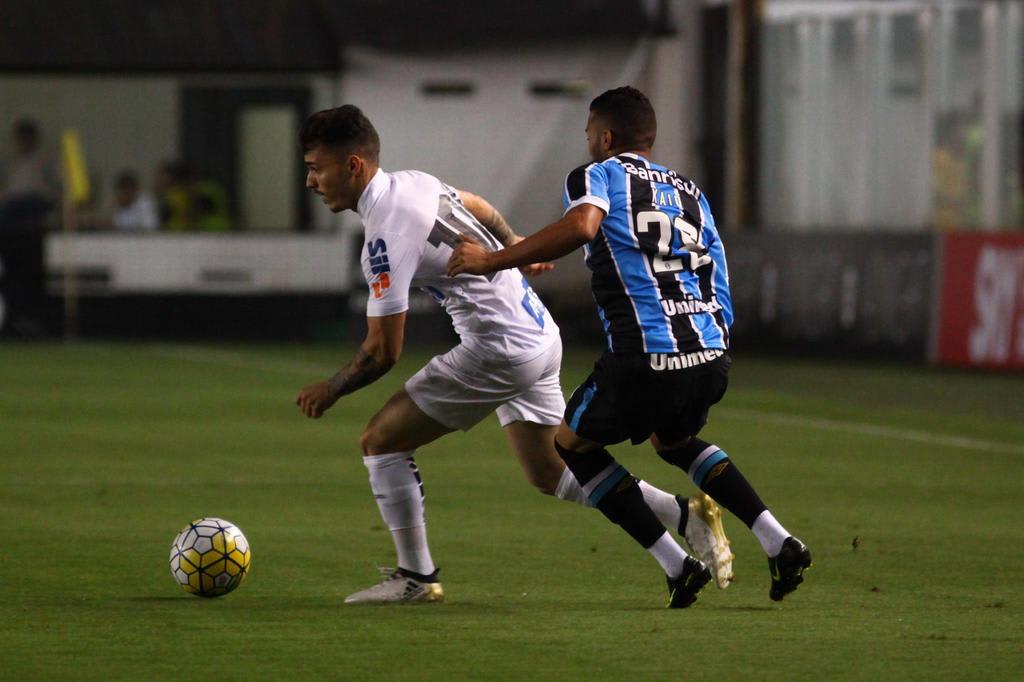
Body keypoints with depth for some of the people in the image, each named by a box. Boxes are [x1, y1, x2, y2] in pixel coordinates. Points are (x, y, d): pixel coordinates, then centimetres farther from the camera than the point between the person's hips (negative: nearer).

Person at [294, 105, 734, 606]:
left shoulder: (386, 235, -19)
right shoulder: (412, 183, 7)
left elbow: (383, 352, -16)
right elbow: (476, 207, 27)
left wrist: (329, 391, 0)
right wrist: (512, 245, 45)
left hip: (502, 351, -10)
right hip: (541, 336, 10)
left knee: (380, 440, -1)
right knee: (550, 476, 16)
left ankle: (416, 578, 4)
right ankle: (687, 515, 10)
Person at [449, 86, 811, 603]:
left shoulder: (597, 177, 6)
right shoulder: (690, 192, 25)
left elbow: (581, 227, -19)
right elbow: (720, 292, 20)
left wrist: (490, 261, -14)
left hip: (646, 358, -7)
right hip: (712, 354, 7)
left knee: (572, 444, 18)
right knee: (673, 440, 35)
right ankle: (778, 542, 17)